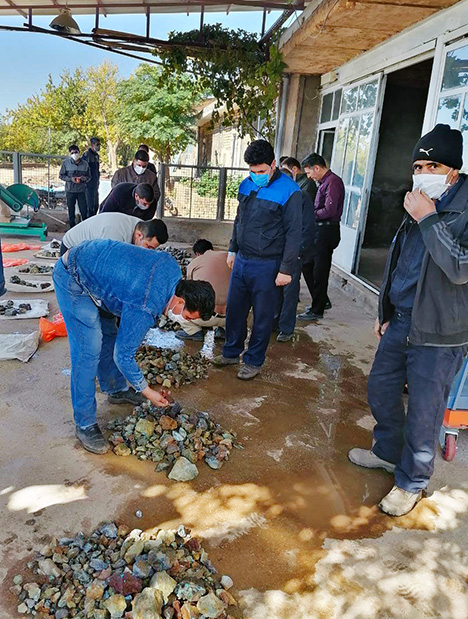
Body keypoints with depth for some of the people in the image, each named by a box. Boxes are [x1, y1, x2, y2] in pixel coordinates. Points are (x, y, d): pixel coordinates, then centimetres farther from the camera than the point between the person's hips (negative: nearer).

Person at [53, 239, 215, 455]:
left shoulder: (172, 267, -9)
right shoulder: (145, 310, -30)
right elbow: (123, 355, -19)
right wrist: (147, 391, -6)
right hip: (73, 280, -9)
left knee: (111, 335, 17)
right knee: (88, 351, -10)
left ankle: (116, 390, 37)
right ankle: (85, 424, 1)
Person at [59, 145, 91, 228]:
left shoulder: (85, 163, 2)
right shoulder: (66, 162, -2)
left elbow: (89, 176, 10)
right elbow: (61, 175, 3)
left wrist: (85, 178, -12)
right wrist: (70, 179, -13)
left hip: (81, 190, 0)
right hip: (70, 190, 0)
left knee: (84, 211, -1)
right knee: (71, 211, 8)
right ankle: (72, 228, 20)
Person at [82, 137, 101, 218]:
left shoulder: (96, 155, 15)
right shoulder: (86, 155, -12)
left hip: (95, 185, 9)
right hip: (89, 185, -9)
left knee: (96, 206, 13)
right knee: (90, 206, -7)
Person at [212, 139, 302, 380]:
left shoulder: (289, 191, -13)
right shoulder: (246, 185, 6)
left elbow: (294, 233, -13)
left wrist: (286, 269, -14)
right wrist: (233, 249, 18)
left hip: (267, 265, -6)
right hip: (242, 261, 6)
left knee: (262, 316, 7)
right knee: (234, 309, 15)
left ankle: (254, 361, 23)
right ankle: (231, 352, 33)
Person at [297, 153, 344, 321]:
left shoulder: (333, 182, -14)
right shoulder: (324, 182, 16)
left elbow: (329, 210, -22)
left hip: (327, 230, -10)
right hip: (319, 230, 10)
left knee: (319, 271, -2)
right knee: (307, 265, 15)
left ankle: (317, 310, 9)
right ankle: (322, 301, 26)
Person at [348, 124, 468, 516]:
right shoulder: (420, 207, 10)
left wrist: (428, 219, -25)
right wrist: (387, 313, 20)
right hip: (401, 322, 8)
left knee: (423, 415, 4)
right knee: (380, 389, 19)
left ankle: (411, 483, 26)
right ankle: (388, 452, 43)